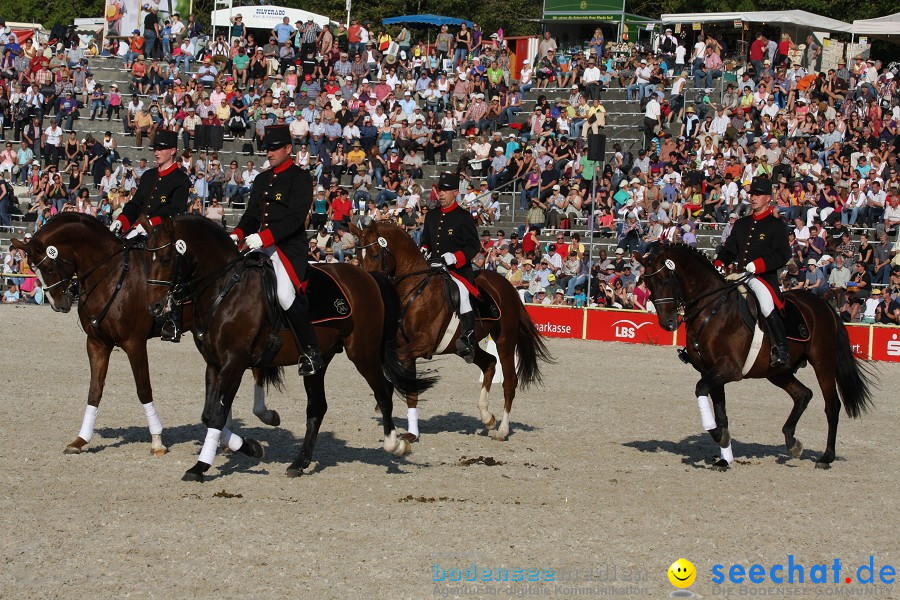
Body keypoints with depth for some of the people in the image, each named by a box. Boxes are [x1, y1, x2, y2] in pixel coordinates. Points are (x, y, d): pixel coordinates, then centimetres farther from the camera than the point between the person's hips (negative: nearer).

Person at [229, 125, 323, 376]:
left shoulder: (301, 178, -4)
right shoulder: (262, 179, 20)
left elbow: (295, 218, -15)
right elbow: (251, 215, 20)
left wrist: (264, 237, -25)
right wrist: (238, 234, -2)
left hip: (290, 247, -8)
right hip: (260, 245, 8)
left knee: (285, 294, -25)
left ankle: (312, 353, -16)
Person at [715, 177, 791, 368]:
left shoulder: (777, 225, 1)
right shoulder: (741, 224, 20)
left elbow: (783, 255, -9)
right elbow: (729, 249, 22)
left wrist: (757, 265, -22)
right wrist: (719, 263, 0)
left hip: (764, 277, -7)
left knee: (766, 304, -32)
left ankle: (781, 350, -33)